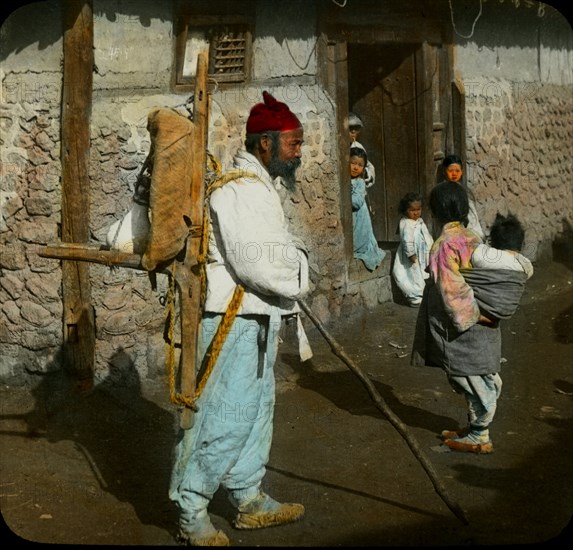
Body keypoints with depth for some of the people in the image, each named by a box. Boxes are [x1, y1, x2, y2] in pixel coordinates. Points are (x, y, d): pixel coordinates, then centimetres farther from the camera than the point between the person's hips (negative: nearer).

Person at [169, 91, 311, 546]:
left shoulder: (259, 187, 17)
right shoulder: (238, 191, -18)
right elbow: (254, 263, -24)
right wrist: (297, 282, -9)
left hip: (257, 322, 11)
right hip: (233, 324, -11)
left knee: (255, 411, 18)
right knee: (222, 418, -5)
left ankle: (251, 500, 31)